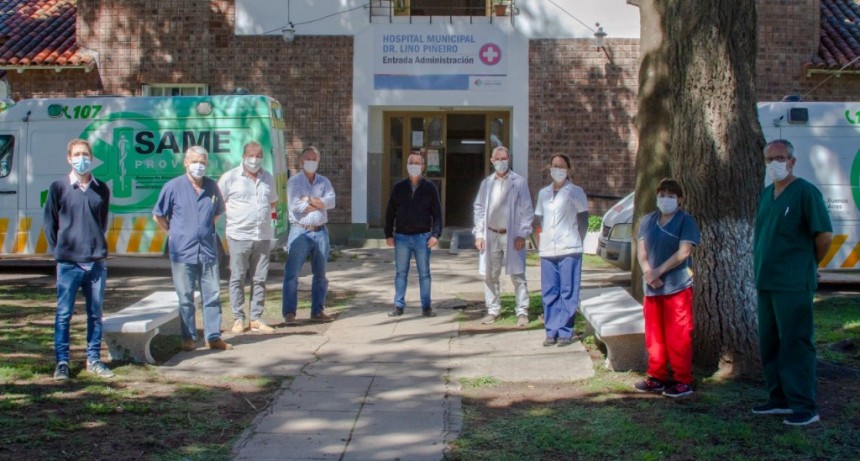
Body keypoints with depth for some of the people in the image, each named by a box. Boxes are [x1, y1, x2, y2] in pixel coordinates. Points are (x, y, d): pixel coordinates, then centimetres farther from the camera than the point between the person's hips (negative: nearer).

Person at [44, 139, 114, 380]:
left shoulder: (101, 189, 7)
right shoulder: (58, 187, 0)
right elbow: (49, 223, 5)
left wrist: (96, 245, 10)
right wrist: (58, 251, 2)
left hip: (96, 262, 3)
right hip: (68, 263, -3)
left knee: (95, 313, 9)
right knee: (63, 314, 1)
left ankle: (94, 360, 19)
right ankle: (62, 362, 9)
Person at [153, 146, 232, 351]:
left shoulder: (212, 186, 7)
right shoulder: (173, 186, -4)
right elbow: (158, 215, 4)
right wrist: (174, 234, 4)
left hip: (208, 251, 3)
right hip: (182, 252, -3)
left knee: (212, 295, 5)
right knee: (185, 298, 4)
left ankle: (213, 336, 12)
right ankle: (189, 338, 13)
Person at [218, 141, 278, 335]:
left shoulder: (268, 178, 13)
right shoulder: (230, 177, 0)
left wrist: (264, 213, 10)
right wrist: (235, 212, -3)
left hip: (263, 237, 4)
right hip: (239, 236, -4)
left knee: (260, 279, 7)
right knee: (237, 279, 1)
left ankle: (256, 318, 14)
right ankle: (238, 319, 8)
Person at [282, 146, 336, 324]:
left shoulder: (324, 182, 11)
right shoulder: (294, 182, 1)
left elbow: (331, 201, -6)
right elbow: (295, 205, -14)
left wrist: (309, 199, -13)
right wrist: (319, 205, -6)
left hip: (320, 231, 4)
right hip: (300, 231, -4)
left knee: (320, 274, 10)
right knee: (292, 273, -6)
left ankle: (318, 310, 19)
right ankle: (289, 312, -1)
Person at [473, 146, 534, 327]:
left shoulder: (519, 182, -1)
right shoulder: (486, 183, 10)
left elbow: (526, 210, -2)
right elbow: (479, 208, 10)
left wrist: (522, 234, -8)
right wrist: (479, 234, 2)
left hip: (512, 235, -4)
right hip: (491, 235, 4)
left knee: (517, 276, -3)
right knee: (490, 276, 9)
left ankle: (522, 312, 3)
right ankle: (492, 310, 20)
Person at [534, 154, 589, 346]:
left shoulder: (575, 192, 0)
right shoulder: (543, 193, 13)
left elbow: (583, 217, 2)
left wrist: (577, 239, -1)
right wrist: (542, 240, 10)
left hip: (569, 250, -4)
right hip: (547, 250, 4)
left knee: (568, 293, -3)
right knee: (549, 293, 4)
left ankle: (565, 331, 0)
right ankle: (552, 331, 10)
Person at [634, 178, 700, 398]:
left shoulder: (685, 221, -2)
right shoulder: (648, 220, 12)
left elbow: (683, 252, -12)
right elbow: (641, 250, 7)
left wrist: (658, 271, -14)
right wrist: (648, 272, -11)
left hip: (677, 287, -5)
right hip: (652, 288, 5)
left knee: (678, 336, -4)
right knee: (654, 335, 10)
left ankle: (683, 381, 2)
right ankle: (657, 377, 21)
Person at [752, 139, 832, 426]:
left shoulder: (805, 192, -10)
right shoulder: (766, 194, 14)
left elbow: (825, 235, -11)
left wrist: (810, 264, 2)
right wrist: (762, 267, 15)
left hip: (793, 284, -8)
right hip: (766, 282, 8)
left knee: (796, 344, -5)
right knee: (770, 343, 13)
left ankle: (805, 406, 2)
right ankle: (780, 399, 24)